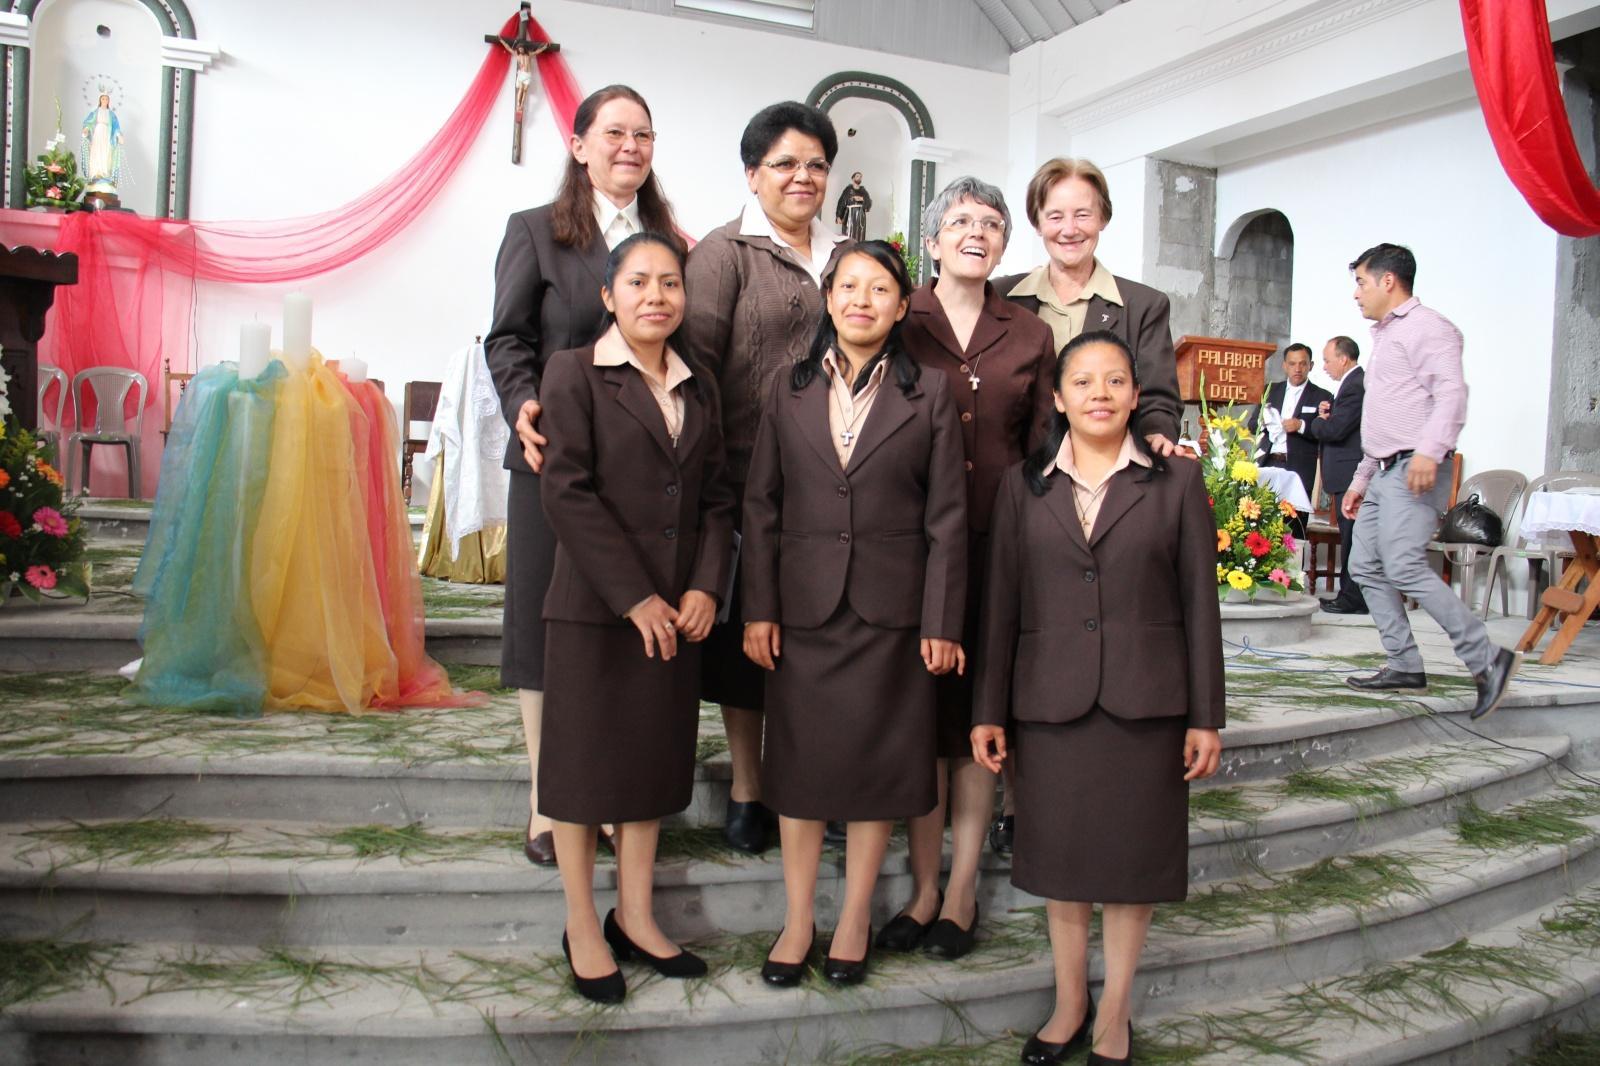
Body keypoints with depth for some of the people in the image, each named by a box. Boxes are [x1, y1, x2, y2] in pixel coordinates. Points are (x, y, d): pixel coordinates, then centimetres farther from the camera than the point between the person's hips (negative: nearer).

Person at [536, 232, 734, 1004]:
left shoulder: (697, 387, 11)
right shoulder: (574, 372, -5)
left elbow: (716, 497, 10)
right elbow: (566, 493, -12)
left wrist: (705, 588, -5)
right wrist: (634, 598, -15)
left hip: (675, 612, 5)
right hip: (593, 609, -5)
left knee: (656, 759, 12)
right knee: (586, 762, 5)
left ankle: (634, 916, 26)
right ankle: (582, 927, 19)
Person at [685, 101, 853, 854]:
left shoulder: (846, 258, 16)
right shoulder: (725, 252, 0)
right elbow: (697, 361, -9)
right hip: (750, 476, -4)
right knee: (746, 630, 4)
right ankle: (746, 790, 18)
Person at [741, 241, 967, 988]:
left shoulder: (929, 393, 1)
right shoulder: (790, 391, 6)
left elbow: (947, 515, -1)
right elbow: (760, 505, 4)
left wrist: (941, 622, -6)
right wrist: (758, 609, -2)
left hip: (890, 609, -1)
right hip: (803, 607, 1)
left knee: (878, 759, 7)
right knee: (799, 759, 7)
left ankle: (855, 917, 23)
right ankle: (798, 920, 21)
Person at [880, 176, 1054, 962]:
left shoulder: (1029, 336, 10)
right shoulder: (899, 324, 4)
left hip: (999, 544, 1)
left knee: (980, 716, 6)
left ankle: (962, 891, 17)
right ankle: (924, 887, 16)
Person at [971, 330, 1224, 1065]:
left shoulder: (1176, 481, 3)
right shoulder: (1024, 485, 6)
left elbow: (1199, 602, 1)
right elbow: (1001, 604, 5)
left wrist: (1206, 716, -1)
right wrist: (989, 711, 3)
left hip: (1144, 702, -1)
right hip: (1050, 700, 1)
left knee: (1132, 859, 8)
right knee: (1060, 857, 9)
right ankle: (1068, 1005, 28)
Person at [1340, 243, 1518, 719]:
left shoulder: (1426, 327, -5)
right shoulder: (1386, 335, 26)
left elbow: (1451, 393, -20)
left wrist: (1429, 450, -33)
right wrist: (1361, 479, 27)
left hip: (1414, 471, -10)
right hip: (1385, 472, 10)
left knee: (1405, 567, -19)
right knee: (1366, 567, 5)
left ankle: (1487, 659, -13)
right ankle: (1405, 666, 9)